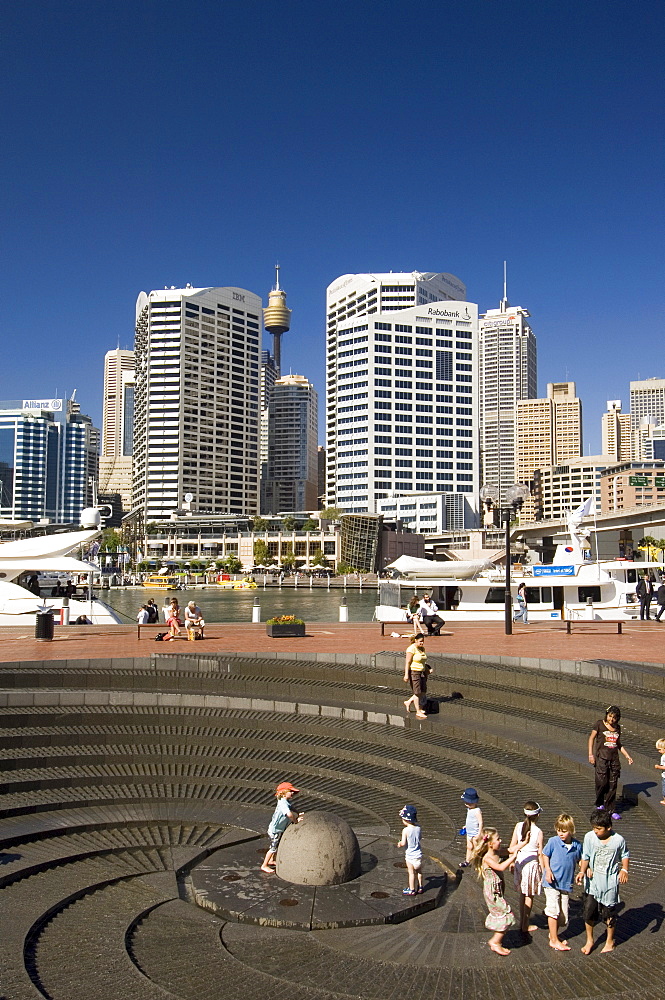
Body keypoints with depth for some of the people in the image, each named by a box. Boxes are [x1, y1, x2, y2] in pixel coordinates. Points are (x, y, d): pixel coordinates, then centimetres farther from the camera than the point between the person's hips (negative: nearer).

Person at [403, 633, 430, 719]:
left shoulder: (422, 648, 9)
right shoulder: (412, 649, -15)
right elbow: (407, 662, -18)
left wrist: (427, 670, 22)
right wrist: (406, 675, -22)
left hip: (421, 672, 8)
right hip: (413, 672, -8)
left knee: (423, 691, 5)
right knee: (417, 692, -4)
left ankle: (408, 702, 22)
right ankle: (418, 712, 5)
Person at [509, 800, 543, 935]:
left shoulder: (518, 826, -6)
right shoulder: (538, 832, -16)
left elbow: (512, 846, 0)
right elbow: (540, 854, -10)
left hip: (520, 861, 4)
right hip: (532, 863, -4)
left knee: (522, 893, 20)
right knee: (529, 896, 11)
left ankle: (522, 922, 30)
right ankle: (525, 926, 19)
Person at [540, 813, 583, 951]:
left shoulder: (577, 845, -3)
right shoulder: (553, 842, -11)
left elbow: (580, 860, 12)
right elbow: (545, 855, -1)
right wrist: (548, 870, -12)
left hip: (566, 883, 4)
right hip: (552, 882, -4)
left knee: (563, 913, 11)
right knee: (553, 910, -8)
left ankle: (554, 934, 32)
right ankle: (554, 940, 3)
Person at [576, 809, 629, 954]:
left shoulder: (618, 840, -13)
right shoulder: (589, 837, -11)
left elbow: (625, 855, 5)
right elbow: (585, 857, -2)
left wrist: (624, 870, -11)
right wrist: (582, 871, -15)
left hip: (610, 882, -1)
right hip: (592, 881, 1)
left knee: (609, 913, 10)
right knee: (588, 911, 2)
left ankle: (610, 942, 35)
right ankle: (589, 940, 26)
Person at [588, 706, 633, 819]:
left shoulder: (617, 728, 12)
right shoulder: (600, 724, -1)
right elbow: (591, 738, 1)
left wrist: (627, 756, 15)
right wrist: (590, 754, -5)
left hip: (614, 759, 4)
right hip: (601, 757, -4)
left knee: (613, 785, 4)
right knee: (602, 782, -9)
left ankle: (610, 810, 12)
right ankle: (599, 804, 14)